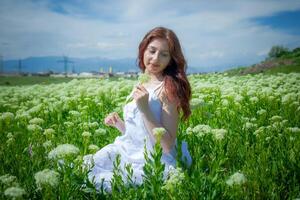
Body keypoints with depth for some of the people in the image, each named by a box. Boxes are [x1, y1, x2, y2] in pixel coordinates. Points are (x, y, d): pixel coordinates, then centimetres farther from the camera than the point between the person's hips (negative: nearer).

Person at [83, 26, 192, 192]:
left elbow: (167, 145, -19)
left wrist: (145, 108, -24)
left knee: (94, 182, -19)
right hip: (129, 155, 7)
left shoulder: (168, 87, -15)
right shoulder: (142, 86, 8)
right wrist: (118, 123, -1)